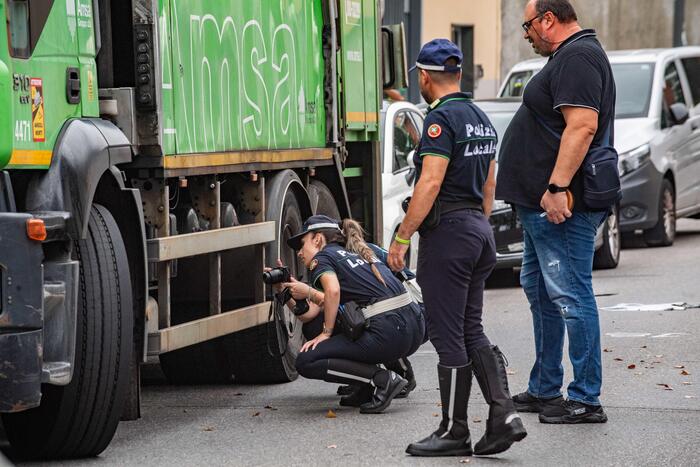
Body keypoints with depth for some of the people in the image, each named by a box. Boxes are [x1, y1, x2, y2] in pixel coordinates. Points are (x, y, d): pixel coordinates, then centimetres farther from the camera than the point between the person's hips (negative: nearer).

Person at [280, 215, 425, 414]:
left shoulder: (321, 257, 6)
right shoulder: (359, 254, 29)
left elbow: (333, 291, -15)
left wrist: (326, 333, -5)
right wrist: (309, 293, 32)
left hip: (388, 333, -8)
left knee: (305, 362, -1)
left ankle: (382, 379, -9)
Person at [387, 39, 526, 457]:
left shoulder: (443, 118, -14)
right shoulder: (481, 119, 15)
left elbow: (430, 182, -21)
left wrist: (402, 238, -18)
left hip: (447, 233, -9)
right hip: (480, 231, 9)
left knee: (449, 337, -2)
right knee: (471, 332, 12)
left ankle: (454, 431, 3)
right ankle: (503, 416, 0)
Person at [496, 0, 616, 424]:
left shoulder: (576, 58, -15)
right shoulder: (570, 55, 19)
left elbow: (582, 126, -26)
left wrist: (557, 187, -29)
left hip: (559, 204, -12)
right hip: (542, 204, 12)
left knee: (570, 295, -9)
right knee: (540, 291, 18)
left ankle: (586, 400, -7)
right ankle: (545, 390, 27)